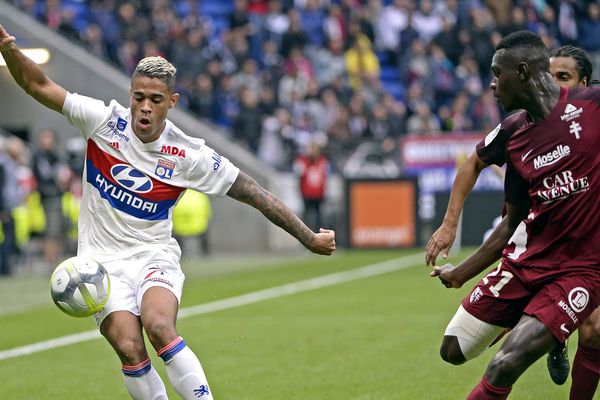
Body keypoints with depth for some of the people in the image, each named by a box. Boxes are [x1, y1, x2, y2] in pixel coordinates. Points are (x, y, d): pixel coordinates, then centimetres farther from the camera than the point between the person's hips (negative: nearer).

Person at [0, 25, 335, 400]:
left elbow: (254, 193, -4)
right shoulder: (105, 121, -8)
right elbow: (40, 86, -8)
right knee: (130, 348, -19)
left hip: (155, 256, -1)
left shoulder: (189, 155, -10)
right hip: (103, 261, 1)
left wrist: (309, 238, -2)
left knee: (159, 327, -31)